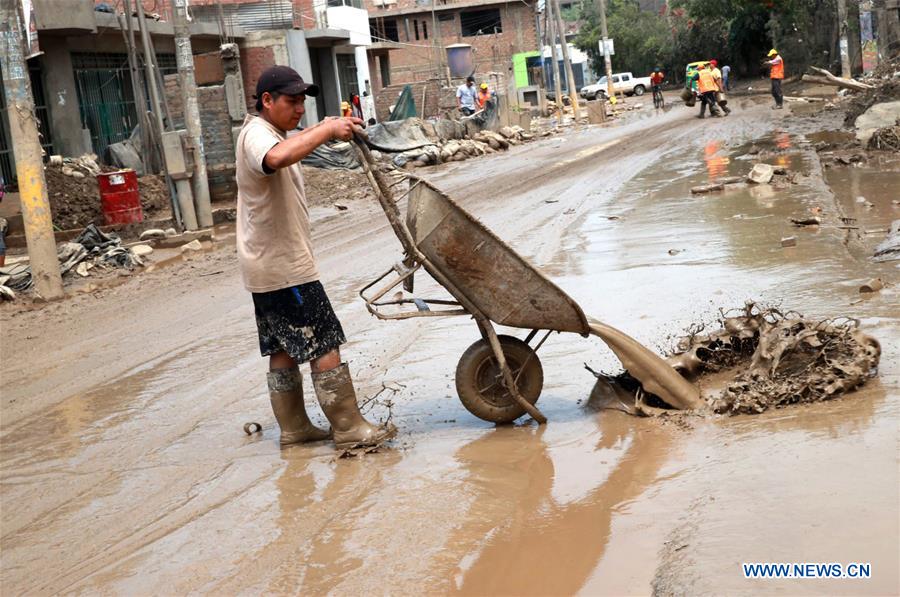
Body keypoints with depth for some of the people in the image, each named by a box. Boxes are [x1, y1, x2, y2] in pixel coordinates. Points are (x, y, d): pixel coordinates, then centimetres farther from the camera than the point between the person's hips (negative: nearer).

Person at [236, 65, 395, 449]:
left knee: (283, 347, 14)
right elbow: (277, 157, -44)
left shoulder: (269, 132, 15)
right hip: (284, 266, -11)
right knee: (325, 345, -6)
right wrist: (327, 130, -37)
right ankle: (348, 429, -1)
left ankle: (293, 427, 22)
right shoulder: (256, 135, -19)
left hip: (269, 266, 11)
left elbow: (293, 143, 37)